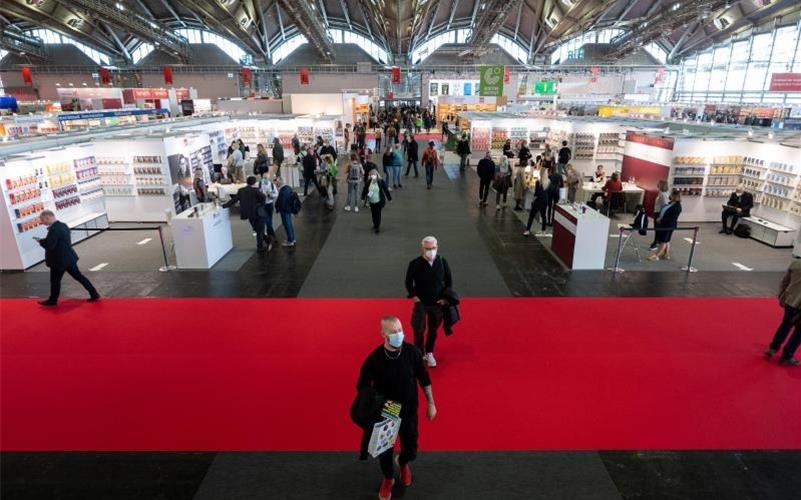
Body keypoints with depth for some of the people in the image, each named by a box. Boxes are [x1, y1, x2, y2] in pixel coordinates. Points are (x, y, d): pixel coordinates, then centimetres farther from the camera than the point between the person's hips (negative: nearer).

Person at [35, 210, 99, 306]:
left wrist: (41, 241, -7)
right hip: (69, 257, 9)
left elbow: (49, 246, -25)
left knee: (55, 280, 9)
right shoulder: (63, 225, 8)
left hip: (59, 260, -9)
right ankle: (94, 294, 10)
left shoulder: (53, 229, -22)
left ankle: (52, 300, 24)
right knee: (78, 276, 12)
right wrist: (45, 240, 11)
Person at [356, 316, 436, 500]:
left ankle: (403, 463, 53)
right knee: (385, 450, 15)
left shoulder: (412, 352, -18)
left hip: (409, 411, 1)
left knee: (411, 450, 14)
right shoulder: (374, 359, -24)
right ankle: (388, 479, 48)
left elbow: (424, 378, -2)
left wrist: (430, 403, 3)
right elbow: (362, 387, -9)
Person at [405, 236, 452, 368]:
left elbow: (449, 281, 3)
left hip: (438, 304, 2)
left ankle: (429, 353, 36)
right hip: (421, 304, -2)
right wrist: (414, 296, -6)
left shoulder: (442, 262, -9)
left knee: (433, 330, 15)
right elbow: (408, 282, -1)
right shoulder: (415, 264, -14)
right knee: (419, 331, 0)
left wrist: (445, 297, -4)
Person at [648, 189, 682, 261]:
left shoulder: (677, 206, -18)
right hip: (663, 224, 9)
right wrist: (659, 217, 3)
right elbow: (663, 210, 18)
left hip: (668, 225, -9)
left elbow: (671, 218, -20)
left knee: (663, 241, -2)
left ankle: (656, 256, 1)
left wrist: (661, 220, -15)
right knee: (666, 241, 15)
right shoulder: (670, 203, 9)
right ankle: (666, 255, 24)